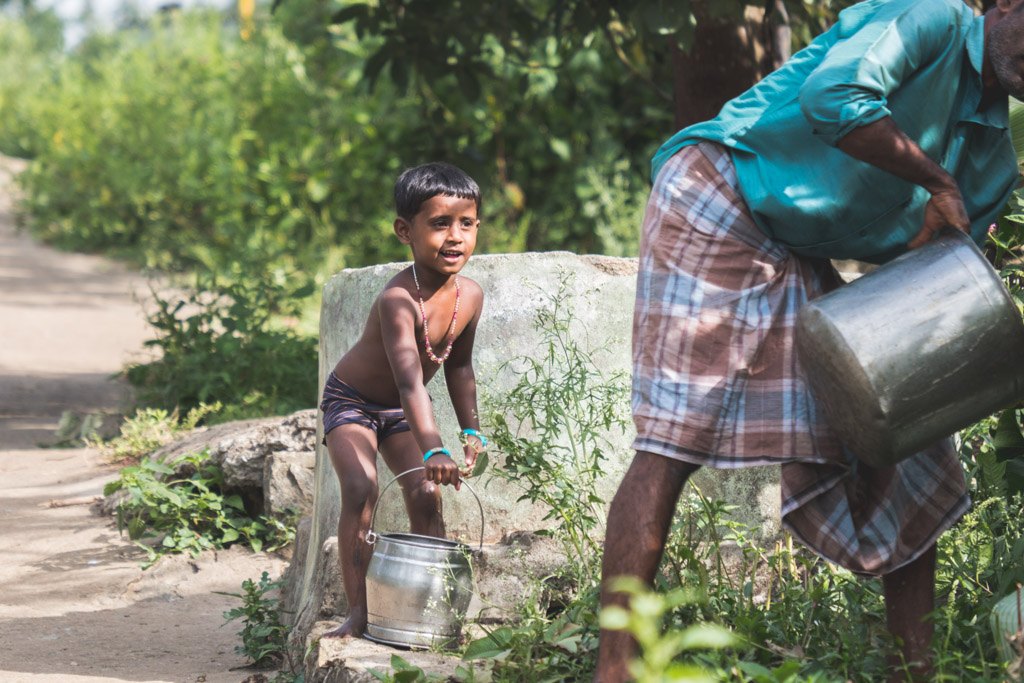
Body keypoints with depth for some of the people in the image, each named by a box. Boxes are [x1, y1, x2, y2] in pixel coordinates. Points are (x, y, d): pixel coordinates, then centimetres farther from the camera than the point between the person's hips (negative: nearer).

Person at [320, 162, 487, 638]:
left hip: (399, 411, 6)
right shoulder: (399, 300, -38)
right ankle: (358, 612, -20)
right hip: (352, 401, -6)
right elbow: (411, 381, -49)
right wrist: (433, 451, -59)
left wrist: (470, 430, 4)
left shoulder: (470, 296, -14)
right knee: (360, 490, -22)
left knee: (426, 497, -4)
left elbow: (458, 365, 5)